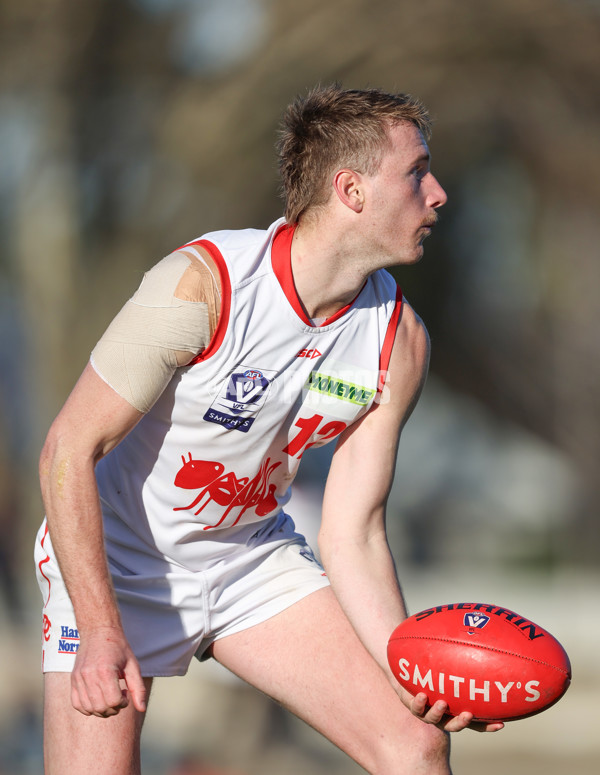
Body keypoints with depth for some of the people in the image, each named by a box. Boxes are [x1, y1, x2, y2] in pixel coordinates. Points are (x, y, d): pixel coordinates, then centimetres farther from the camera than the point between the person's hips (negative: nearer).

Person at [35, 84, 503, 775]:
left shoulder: (399, 341, -9)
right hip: (113, 562, -5)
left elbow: (351, 535, -7)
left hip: (254, 557, 5)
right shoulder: (201, 284, -26)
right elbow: (68, 452, -22)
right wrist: (100, 633, -29)